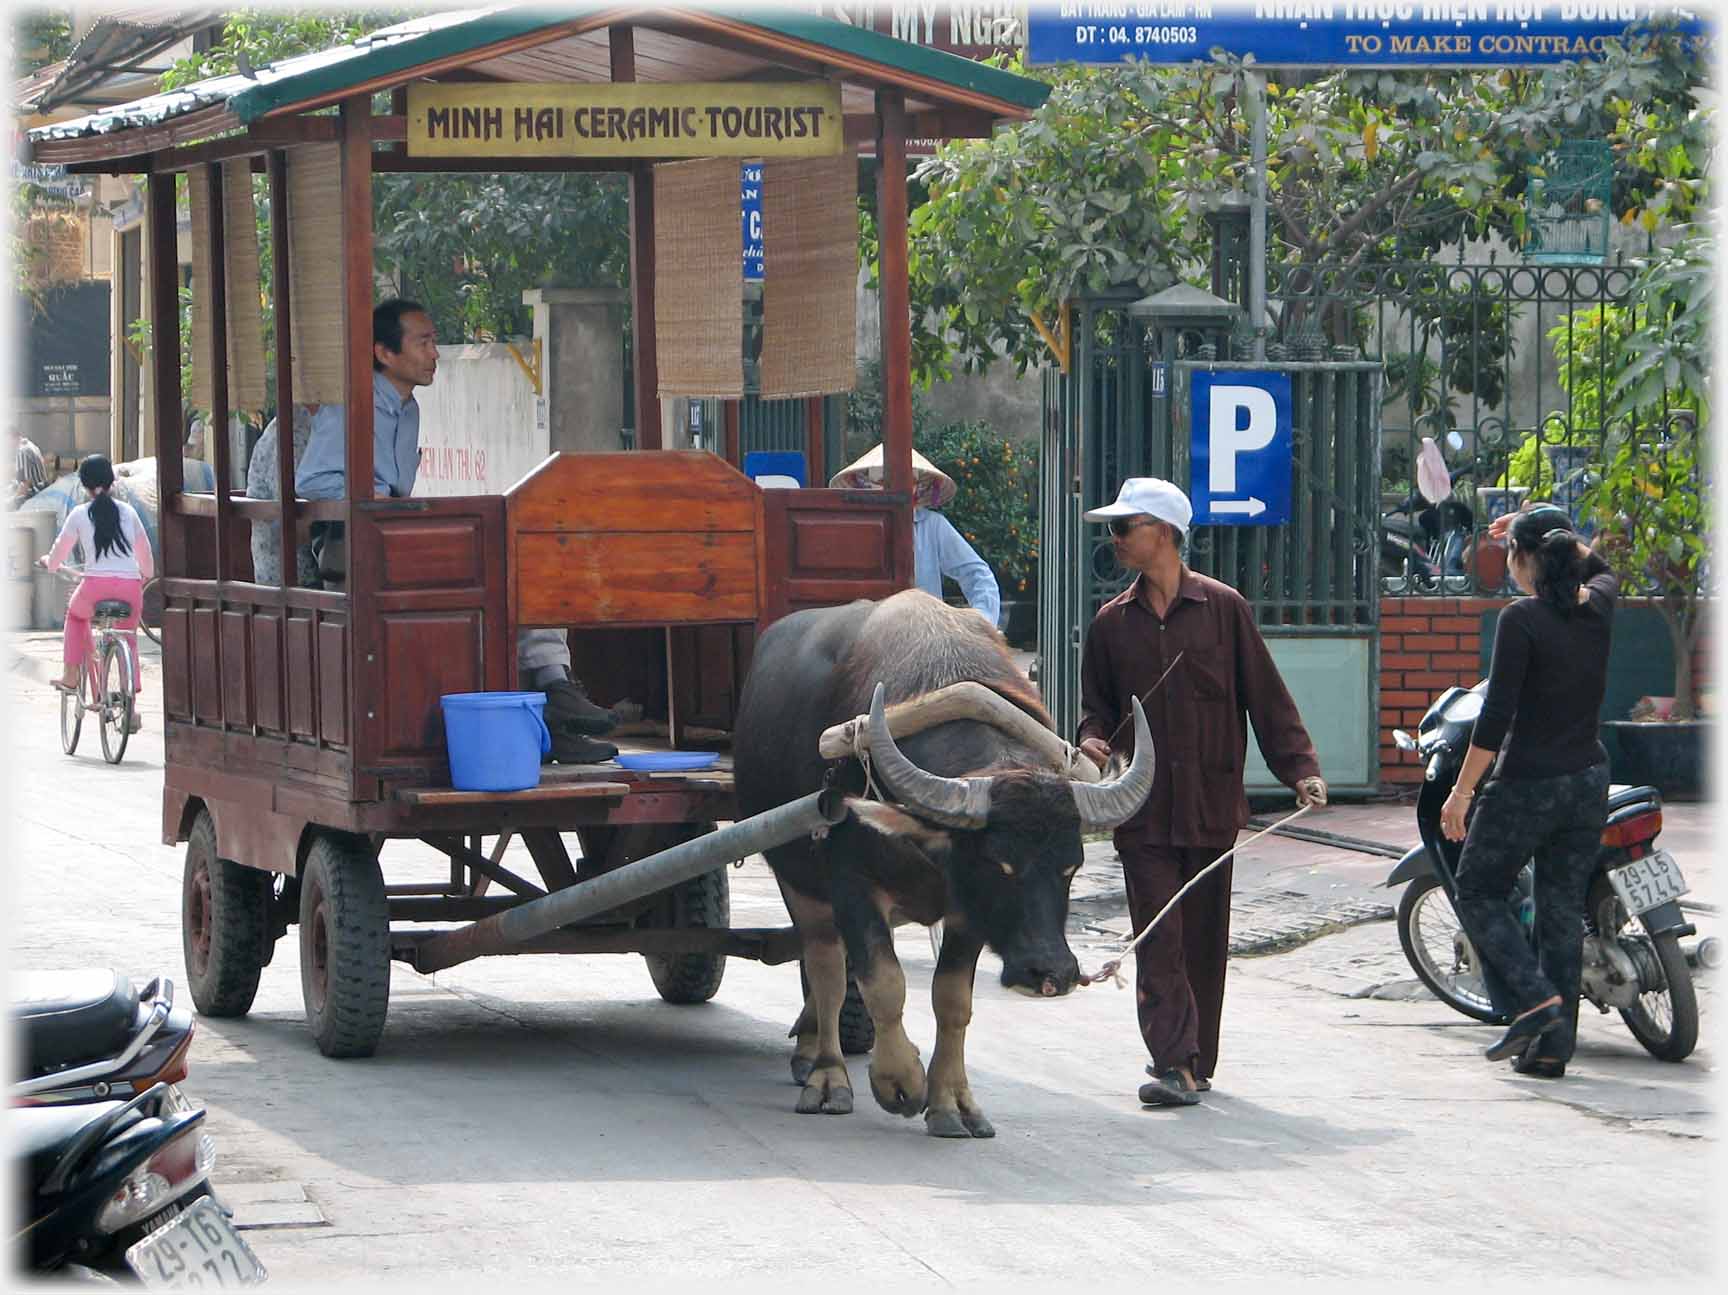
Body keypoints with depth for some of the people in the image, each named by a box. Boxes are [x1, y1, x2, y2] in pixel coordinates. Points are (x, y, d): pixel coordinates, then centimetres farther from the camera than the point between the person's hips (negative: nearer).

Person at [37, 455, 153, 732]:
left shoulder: (80, 514, 5)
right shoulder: (127, 511, 12)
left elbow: (55, 562, 12)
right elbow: (146, 556, 22)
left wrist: (46, 560, 35)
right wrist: (146, 577, 44)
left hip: (96, 585, -2)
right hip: (130, 586, 2)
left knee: (76, 615, 32)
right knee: (128, 641, 18)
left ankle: (70, 676, 30)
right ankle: (130, 708, 10)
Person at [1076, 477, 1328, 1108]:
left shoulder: (1222, 608, 1)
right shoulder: (1112, 622, 9)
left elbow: (1265, 694, 3)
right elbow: (1097, 702, 17)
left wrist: (1299, 767, -4)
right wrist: (1094, 741, -5)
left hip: (1210, 803, -1)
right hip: (1143, 810, 1)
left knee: (1204, 938, 7)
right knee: (1158, 938, -9)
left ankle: (1196, 1063, 17)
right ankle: (1174, 1064, -14)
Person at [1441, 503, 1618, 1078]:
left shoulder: (1522, 619, -16)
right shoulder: (1598, 608, 3)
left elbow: (1497, 715, -17)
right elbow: (1599, 568, 30)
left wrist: (1462, 791, -11)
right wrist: (1550, 528, 34)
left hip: (1527, 782, -6)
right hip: (1589, 780, 6)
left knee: (1478, 893, 10)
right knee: (1563, 909, 10)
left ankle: (1533, 997, -8)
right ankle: (1553, 1045, 9)